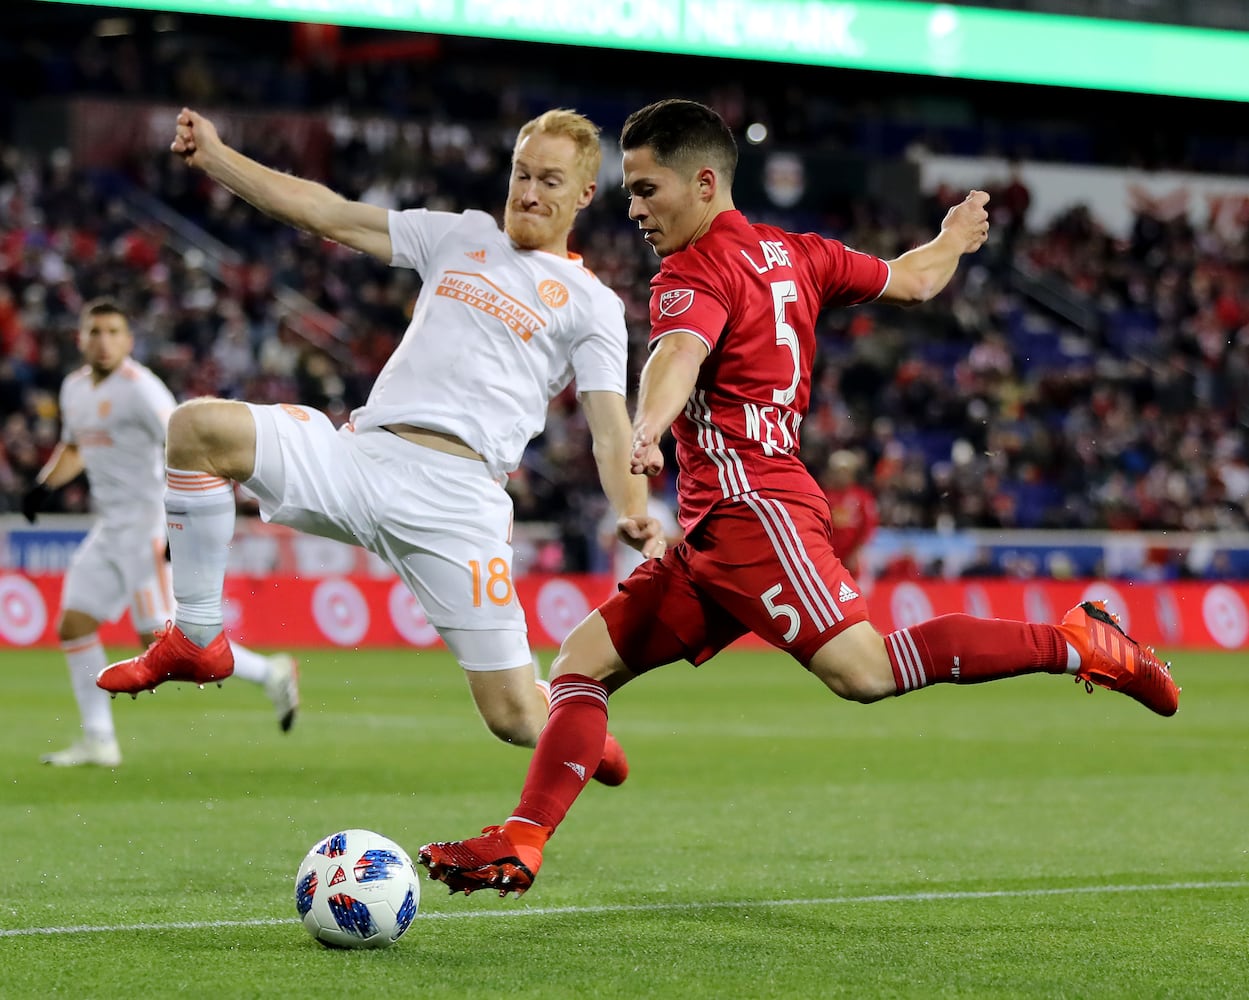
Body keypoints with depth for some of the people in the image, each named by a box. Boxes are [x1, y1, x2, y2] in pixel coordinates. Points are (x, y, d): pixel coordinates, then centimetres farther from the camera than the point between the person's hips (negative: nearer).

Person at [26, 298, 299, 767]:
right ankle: (98, 740, 12)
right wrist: (45, 485, 12)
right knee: (73, 627, 5)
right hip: (110, 529, 9)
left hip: (147, 525, -9)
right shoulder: (75, 387, 11)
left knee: (160, 641, -12)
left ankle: (269, 673, 0)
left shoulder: (138, 388, -15)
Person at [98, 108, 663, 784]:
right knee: (199, 425, -19)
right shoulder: (460, 236, 21)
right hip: (362, 453, 4)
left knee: (515, 719, -9)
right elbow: (330, 216, 19)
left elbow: (610, 427, 0)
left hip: (455, 494, -4)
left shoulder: (592, 304, 10)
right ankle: (196, 641, -7)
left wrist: (634, 514, -21)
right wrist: (214, 158, 11)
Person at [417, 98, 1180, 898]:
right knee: (583, 662, 5)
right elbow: (913, 280, 30)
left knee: (863, 671, -22)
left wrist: (646, 434, -48)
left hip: (750, 503, -10)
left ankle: (1075, 641, -15)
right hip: (714, 530, 10)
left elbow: (678, 356, -28)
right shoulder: (794, 254, 19)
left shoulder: (698, 272, -6)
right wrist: (954, 239, 52)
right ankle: (520, 845, -2)